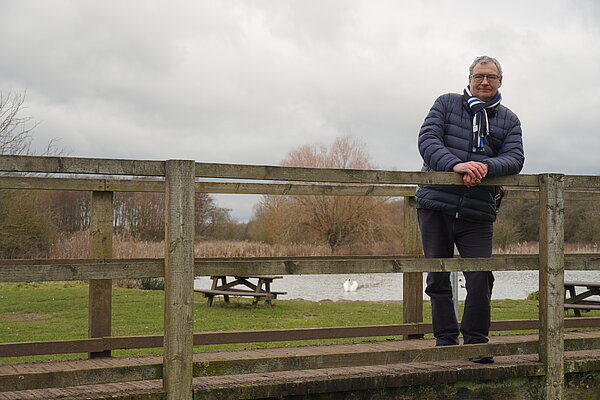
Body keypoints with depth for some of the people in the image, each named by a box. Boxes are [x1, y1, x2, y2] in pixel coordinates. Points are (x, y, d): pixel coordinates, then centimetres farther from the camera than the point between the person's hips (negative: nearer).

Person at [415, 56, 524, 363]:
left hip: (477, 213, 1)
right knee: (438, 278, 5)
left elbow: (514, 158, -1)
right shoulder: (447, 104, 8)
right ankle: (446, 341, 16)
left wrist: (486, 166, -23)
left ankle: (476, 343, 7)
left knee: (480, 277, -8)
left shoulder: (508, 120, 13)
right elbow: (427, 139, -6)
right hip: (435, 206, 0)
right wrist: (456, 164, -24)